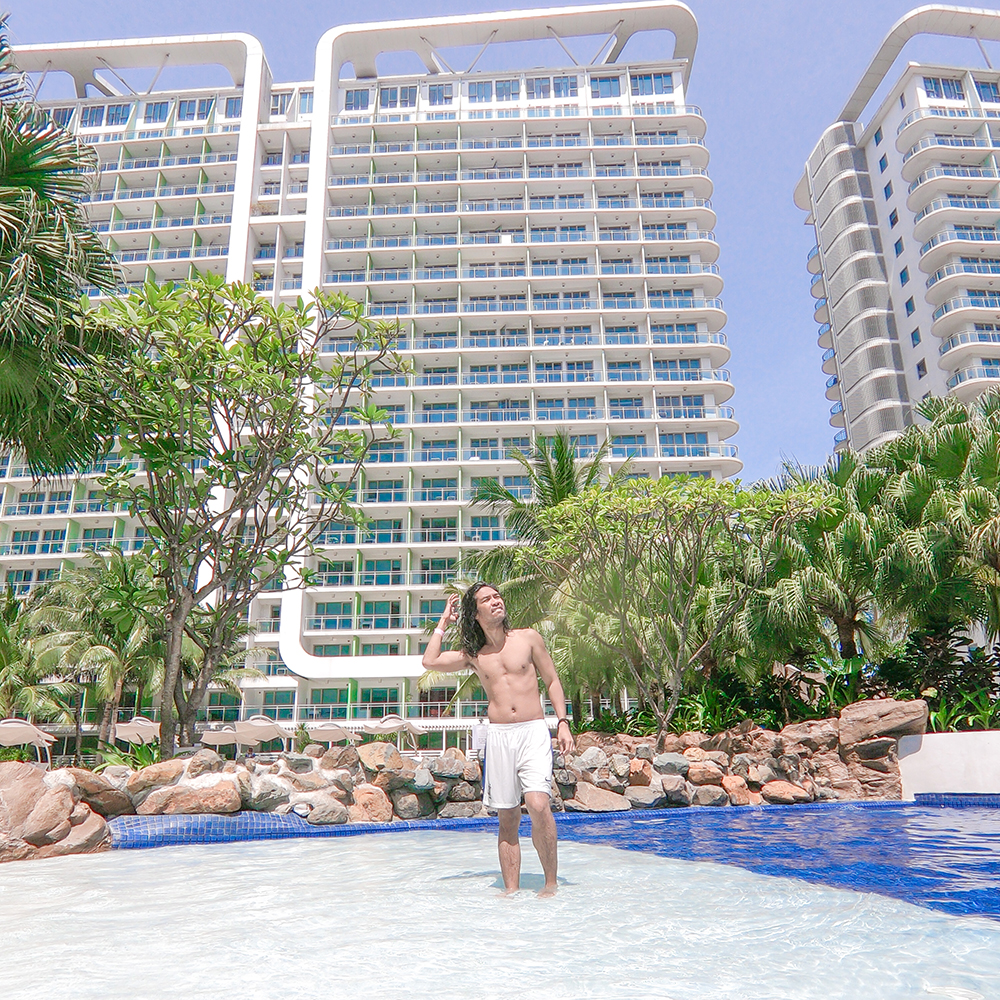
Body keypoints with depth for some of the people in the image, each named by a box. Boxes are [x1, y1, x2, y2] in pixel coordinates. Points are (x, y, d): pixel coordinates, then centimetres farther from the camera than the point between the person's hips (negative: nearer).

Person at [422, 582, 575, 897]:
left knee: (538, 805, -17)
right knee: (508, 818, 4)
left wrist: (563, 722, -1)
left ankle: (551, 883, -1)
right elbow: (430, 661, 4)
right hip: (499, 736, 2)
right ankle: (511, 890, 13)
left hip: (534, 731, -2)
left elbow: (552, 681, 10)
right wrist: (444, 622, 13)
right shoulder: (473, 655, 11)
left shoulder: (528, 638, 6)